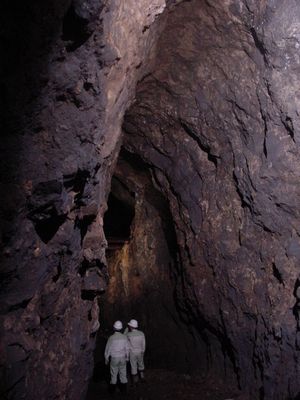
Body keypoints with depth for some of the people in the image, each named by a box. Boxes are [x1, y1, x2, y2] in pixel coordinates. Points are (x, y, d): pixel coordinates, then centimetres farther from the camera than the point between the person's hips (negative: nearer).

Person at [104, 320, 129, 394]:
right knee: (123, 373, 15)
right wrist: (127, 357, 14)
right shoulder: (124, 337, -11)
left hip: (114, 358, -2)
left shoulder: (111, 338, -19)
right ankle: (123, 388, 23)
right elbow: (127, 348, -2)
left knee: (114, 374, 13)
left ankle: (113, 389, 24)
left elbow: (107, 349, -11)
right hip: (122, 358, 2)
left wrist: (106, 359, 4)